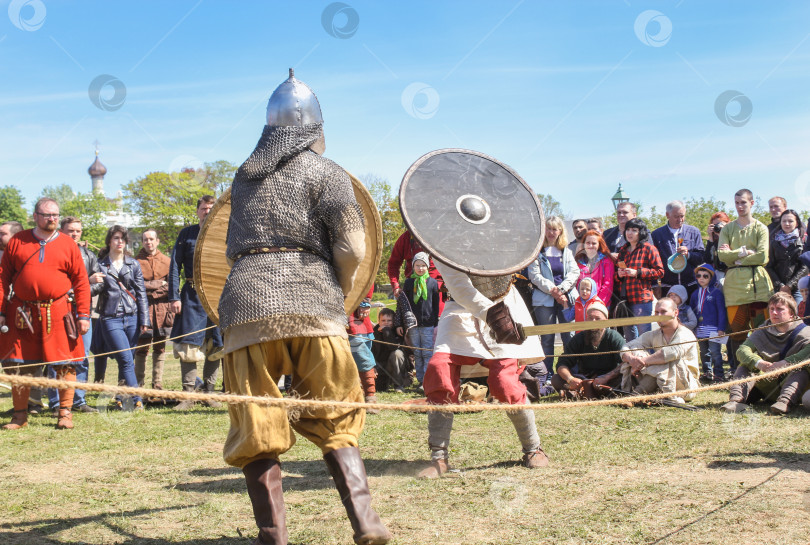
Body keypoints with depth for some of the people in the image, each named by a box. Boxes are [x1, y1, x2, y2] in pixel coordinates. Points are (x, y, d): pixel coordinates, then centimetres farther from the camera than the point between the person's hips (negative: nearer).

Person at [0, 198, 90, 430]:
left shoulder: (68, 245, 4)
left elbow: (81, 281, 3)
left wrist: (83, 315, -3)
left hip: (58, 313, -1)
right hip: (22, 314, 1)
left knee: (65, 364, 0)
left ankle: (65, 413, 13)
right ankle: (20, 415, 20)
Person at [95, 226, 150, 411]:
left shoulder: (133, 264, 11)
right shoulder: (100, 265, 5)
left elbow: (141, 293, 10)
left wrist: (144, 320, 4)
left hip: (132, 317, 3)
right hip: (110, 318, -2)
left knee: (126, 361, 5)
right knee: (126, 360, -12)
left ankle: (121, 399, 19)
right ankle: (136, 400, -11)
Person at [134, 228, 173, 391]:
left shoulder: (167, 261, 13)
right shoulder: (136, 261, 6)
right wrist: (159, 284, -5)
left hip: (162, 309, 3)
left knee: (160, 348, 5)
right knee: (142, 348, -5)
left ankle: (157, 386, 11)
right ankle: (139, 385, 0)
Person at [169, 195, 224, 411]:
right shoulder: (187, 234, 7)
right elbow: (175, 267, 4)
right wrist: (174, 297, -5)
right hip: (192, 295, -1)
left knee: (215, 347, 5)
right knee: (188, 345, -5)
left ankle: (209, 392, 15)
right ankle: (188, 394, 0)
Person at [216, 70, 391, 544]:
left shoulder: (245, 176, 20)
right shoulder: (326, 172, 6)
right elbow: (352, 247, -6)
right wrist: (340, 294, 11)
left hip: (247, 300, 2)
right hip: (313, 302, -2)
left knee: (258, 435, 6)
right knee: (336, 424, 11)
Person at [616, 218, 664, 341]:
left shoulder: (648, 249, -1)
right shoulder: (623, 250, 17)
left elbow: (659, 271, -7)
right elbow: (616, 272, 27)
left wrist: (637, 273, -14)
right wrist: (618, 274, 3)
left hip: (641, 298, -6)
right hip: (624, 299, 6)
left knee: (644, 334, -5)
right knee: (628, 335, 12)